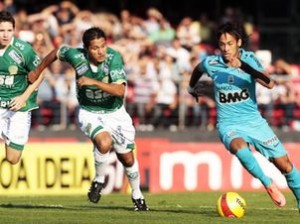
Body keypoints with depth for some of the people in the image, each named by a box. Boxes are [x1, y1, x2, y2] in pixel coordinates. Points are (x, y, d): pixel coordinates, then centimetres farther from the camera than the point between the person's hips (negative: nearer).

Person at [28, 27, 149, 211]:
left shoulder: (114, 58, -25)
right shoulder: (76, 56, -21)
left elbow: (120, 91, -34)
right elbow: (57, 53, 3)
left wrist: (94, 82, -42)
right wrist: (37, 72, 15)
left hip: (115, 112, 1)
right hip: (89, 113, -1)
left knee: (127, 158, 10)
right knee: (104, 142, -30)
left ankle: (137, 196, 35)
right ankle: (99, 180, -3)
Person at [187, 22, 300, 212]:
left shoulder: (249, 59, -9)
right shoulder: (211, 63, -8)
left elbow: (270, 84, -24)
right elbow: (198, 69, 18)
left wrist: (248, 69, -37)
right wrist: (192, 87, 35)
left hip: (254, 121, 1)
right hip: (229, 125, -1)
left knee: (285, 164, 0)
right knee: (239, 147, -37)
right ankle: (269, 186, -29)